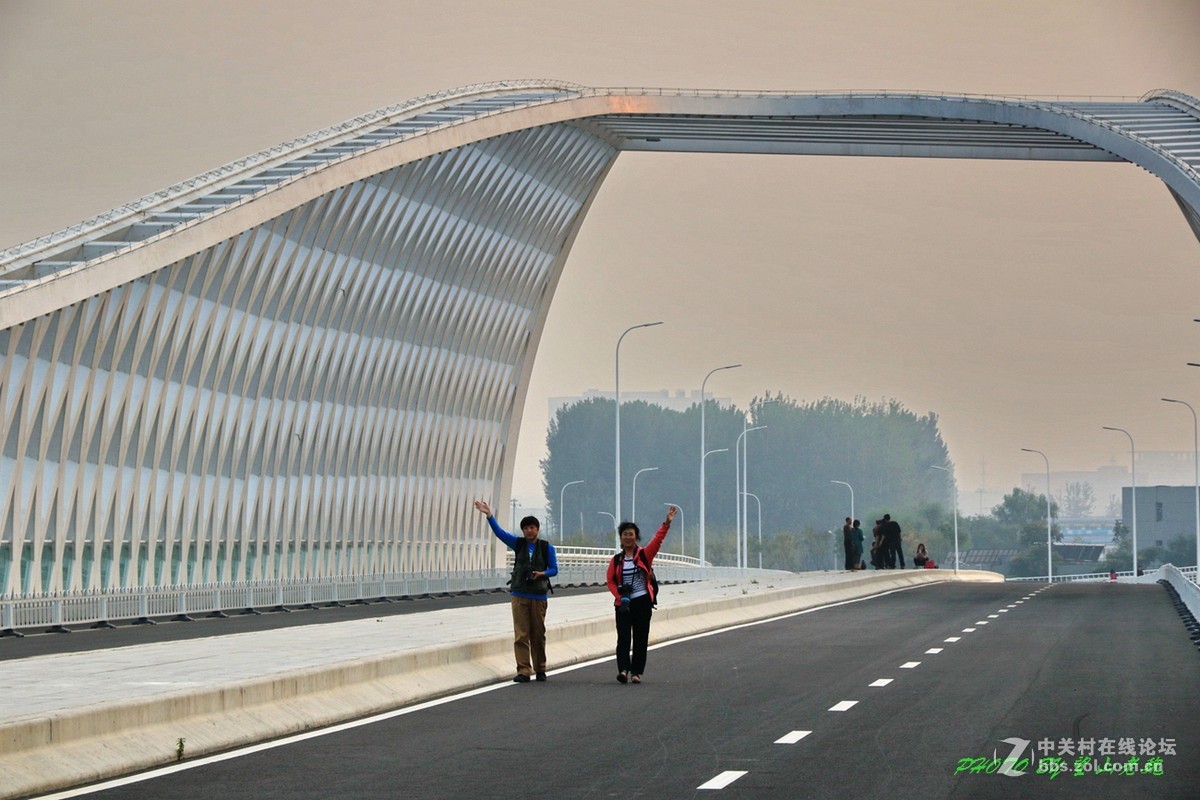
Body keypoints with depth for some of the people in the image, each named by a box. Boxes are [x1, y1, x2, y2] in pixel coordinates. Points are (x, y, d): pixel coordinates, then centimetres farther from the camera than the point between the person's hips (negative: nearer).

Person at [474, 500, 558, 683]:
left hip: (538, 595, -1)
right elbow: (500, 532, -1)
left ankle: (540, 669, 16)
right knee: (521, 634, -5)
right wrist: (489, 515, -12)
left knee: (538, 634, 5)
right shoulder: (518, 544, 7)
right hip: (519, 594, 1)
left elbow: (554, 569, 4)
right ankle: (524, 671, -7)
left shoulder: (546, 548, 4)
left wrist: (542, 573, -17)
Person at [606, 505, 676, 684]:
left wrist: (667, 523, -23)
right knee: (623, 637, -9)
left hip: (642, 602, -1)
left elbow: (658, 539, -11)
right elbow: (611, 581, 5)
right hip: (623, 603, 1)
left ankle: (636, 672, 8)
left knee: (640, 637, 2)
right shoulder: (616, 560, 7)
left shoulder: (644, 555, 1)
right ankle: (623, 669, -18)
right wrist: (620, 596, -10)